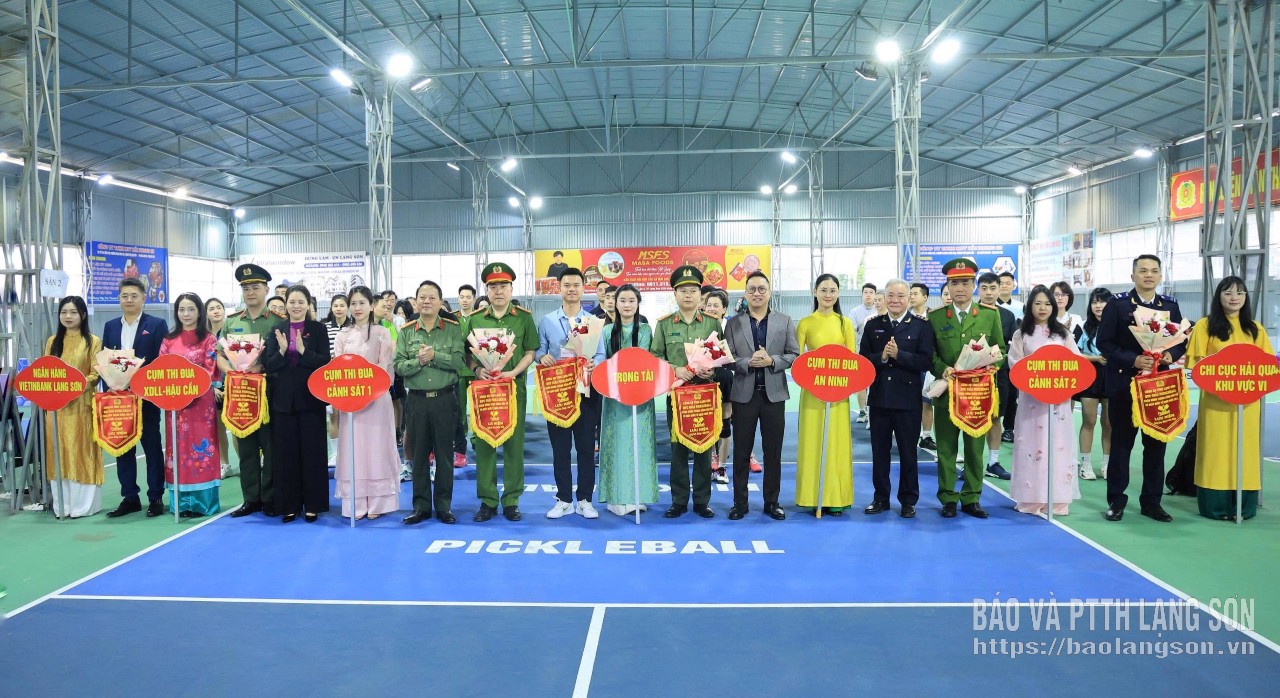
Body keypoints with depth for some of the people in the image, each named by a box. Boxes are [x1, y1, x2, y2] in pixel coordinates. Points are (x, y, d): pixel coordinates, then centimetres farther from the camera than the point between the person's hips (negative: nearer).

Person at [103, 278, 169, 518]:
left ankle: (155, 498, 11)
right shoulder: (110, 326, 12)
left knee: (152, 447, 4)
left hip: (146, 397, -4)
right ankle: (130, 498, 18)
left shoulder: (157, 325, -2)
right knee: (122, 448, 8)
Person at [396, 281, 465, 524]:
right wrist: (418, 361, -18)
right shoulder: (406, 331, 6)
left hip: (445, 399, -2)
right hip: (417, 400, 2)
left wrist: (435, 355, -19)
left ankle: (443, 505, 16)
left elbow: (459, 360, -11)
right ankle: (421, 506, 18)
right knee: (419, 454, 8)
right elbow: (398, 366, -2)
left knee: (444, 453, 5)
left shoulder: (453, 328, 1)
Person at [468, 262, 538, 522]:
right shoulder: (475, 319, 7)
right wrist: (477, 370, -10)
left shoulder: (524, 317, 4)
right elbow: (468, 354, 9)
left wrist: (513, 372, -13)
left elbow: (530, 353, 3)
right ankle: (487, 501, 13)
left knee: (514, 444, 2)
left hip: (514, 387, -1)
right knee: (483, 444, 4)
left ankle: (511, 501, 12)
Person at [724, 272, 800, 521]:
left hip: (774, 394, 1)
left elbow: (794, 355, 0)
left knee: (773, 452, 8)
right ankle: (740, 502, 17)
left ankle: (772, 502, 20)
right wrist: (748, 362, -19)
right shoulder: (733, 323, 4)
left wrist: (771, 361, -16)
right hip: (744, 395, 0)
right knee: (741, 452, 6)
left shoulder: (785, 321, 5)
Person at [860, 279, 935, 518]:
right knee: (879, 452, 11)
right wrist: (882, 357, -17)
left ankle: (908, 500, 19)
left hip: (908, 399, -3)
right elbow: (863, 359, 1)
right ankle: (881, 498, 23)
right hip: (879, 397, 3)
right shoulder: (873, 325, 7)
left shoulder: (922, 326, -2)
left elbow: (926, 361, -11)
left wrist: (898, 354, -19)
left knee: (908, 453, 7)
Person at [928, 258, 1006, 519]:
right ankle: (948, 498, 13)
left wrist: (993, 365, -11)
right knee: (946, 449, 4)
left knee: (975, 448, 8)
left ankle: (971, 498, 18)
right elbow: (929, 354, 3)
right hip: (947, 392, -1)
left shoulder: (990, 315, 6)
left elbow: (1000, 349, 9)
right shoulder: (935, 317, 3)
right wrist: (943, 369, -16)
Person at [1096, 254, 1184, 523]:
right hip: (1124, 383, -3)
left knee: (1156, 443, 8)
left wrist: (1171, 355, -11)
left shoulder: (1170, 305, 8)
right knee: (1121, 443, 4)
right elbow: (1104, 342, -8)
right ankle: (1116, 500, 12)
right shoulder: (1117, 304, -4)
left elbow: (1182, 340, 11)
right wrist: (1132, 360, -20)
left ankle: (1151, 501, 19)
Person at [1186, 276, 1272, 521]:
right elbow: (1196, 362, -3)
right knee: (1216, 450, -1)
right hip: (1216, 400, -3)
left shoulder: (1255, 329, 11)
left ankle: (1243, 506, 13)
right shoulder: (1206, 326, 1)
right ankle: (1216, 505, 5)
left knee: (1245, 450, 5)